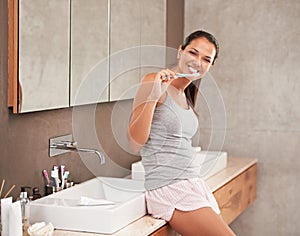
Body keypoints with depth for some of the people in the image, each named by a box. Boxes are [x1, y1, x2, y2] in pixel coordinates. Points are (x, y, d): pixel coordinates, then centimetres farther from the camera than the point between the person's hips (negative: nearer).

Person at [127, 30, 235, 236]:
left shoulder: (187, 95, 17)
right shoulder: (153, 82, -7)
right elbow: (135, 143, -14)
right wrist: (152, 96, -23)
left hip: (194, 184, 9)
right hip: (169, 189, -9)